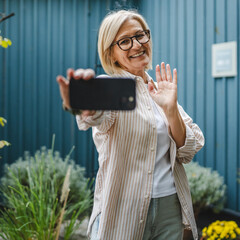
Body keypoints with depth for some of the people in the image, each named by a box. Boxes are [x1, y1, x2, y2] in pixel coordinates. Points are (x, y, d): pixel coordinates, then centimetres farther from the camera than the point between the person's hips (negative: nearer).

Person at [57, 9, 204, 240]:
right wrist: (85, 108, -54)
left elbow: (187, 152, 1)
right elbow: (100, 115, -31)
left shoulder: (161, 90, 8)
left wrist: (170, 109, -14)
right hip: (123, 213, -4)